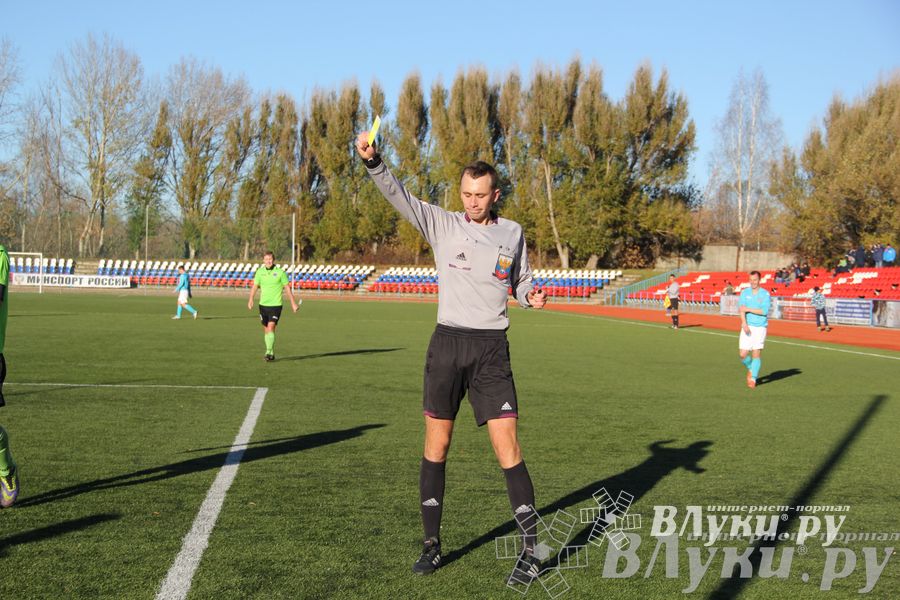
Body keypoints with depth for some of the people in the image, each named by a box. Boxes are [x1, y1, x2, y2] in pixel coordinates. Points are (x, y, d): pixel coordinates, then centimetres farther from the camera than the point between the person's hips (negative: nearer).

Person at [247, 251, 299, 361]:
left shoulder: (280, 272, -6)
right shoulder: (260, 272, 3)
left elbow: (287, 287, 0)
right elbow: (255, 286, 9)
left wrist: (293, 303, 0)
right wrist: (251, 300, -7)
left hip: (276, 305, -4)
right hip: (263, 304, 4)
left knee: (271, 328, -16)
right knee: (266, 329, 9)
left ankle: (269, 352, -15)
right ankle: (271, 353, 20)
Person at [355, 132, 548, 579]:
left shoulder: (512, 233, 7)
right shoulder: (443, 224, 2)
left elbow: (521, 281, 19)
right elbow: (397, 194, -10)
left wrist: (530, 295, -3)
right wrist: (372, 161, -25)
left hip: (491, 349, 0)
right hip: (447, 344, 0)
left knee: (508, 451, -6)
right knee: (436, 448, 5)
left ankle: (530, 550, 4)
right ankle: (432, 545, 17)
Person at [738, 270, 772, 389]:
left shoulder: (765, 294, -1)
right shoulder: (745, 292, 5)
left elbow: (764, 311, -11)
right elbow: (741, 309, -7)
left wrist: (748, 309, -10)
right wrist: (744, 323, -21)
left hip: (760, 327, -2)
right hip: (747, 327, 2)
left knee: (756, 354, -8)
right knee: (743, 355, -1)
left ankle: (753, 379, 1)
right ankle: (750, 369, 29)